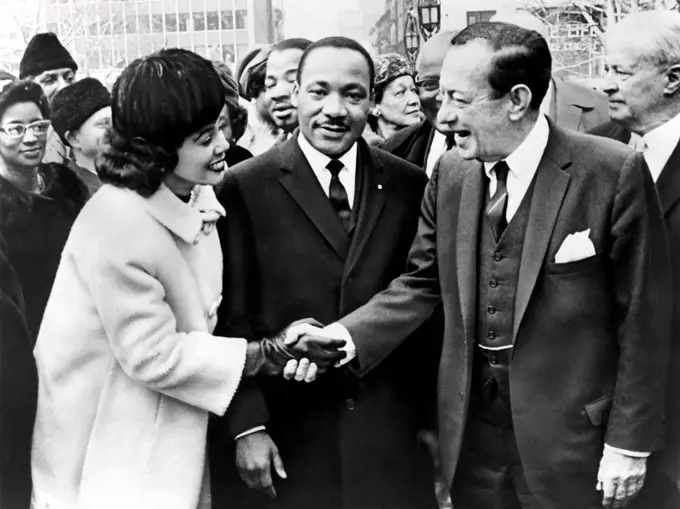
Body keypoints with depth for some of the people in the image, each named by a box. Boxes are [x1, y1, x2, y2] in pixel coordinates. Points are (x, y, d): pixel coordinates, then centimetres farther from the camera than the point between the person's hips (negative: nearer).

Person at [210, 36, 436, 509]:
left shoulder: (408, 184, 3)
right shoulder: (246, 187, -5)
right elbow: (233, 319, -6)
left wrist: (433, 417, 6)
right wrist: (246, 425, -10)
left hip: (390, 435, 2)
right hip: (287, 434, -2)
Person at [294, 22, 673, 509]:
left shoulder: (614, 171, -14)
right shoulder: (450, 173, 1)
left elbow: (642, 318, -10)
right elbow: (421, 284, 5)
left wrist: (629, 442, -8)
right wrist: (342, 339, -10)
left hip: (568, 429, -4)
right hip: (470, 424, 4)